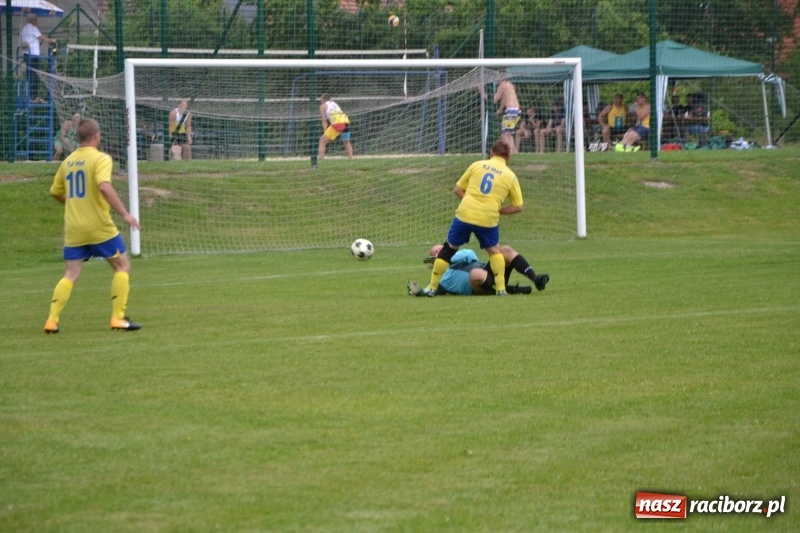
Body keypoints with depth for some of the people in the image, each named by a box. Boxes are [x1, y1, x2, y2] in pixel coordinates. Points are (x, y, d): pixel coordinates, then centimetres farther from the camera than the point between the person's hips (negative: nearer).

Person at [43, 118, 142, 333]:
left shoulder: (68, 161, 10)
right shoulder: (100, 159, -9)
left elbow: (55, 192, 19)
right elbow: (104, 187, -25)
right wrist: (124, 213, -24)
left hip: (73, 229, 6)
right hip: (99, 227, -5)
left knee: (71, 274, 9)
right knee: (122, 266, 9)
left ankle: (52, 320, -3)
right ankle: (118, 318, 3)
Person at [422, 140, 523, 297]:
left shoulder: (477, 165, 11)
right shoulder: (510, 176, 8)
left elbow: (457, 190, 13)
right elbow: (518, 207, 8)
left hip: (464, 214, 0)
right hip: (488, 219, 0)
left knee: (448, 249, 17)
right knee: (494, 250, 24)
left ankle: (432, 287, 20)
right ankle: (501, 288, 15)